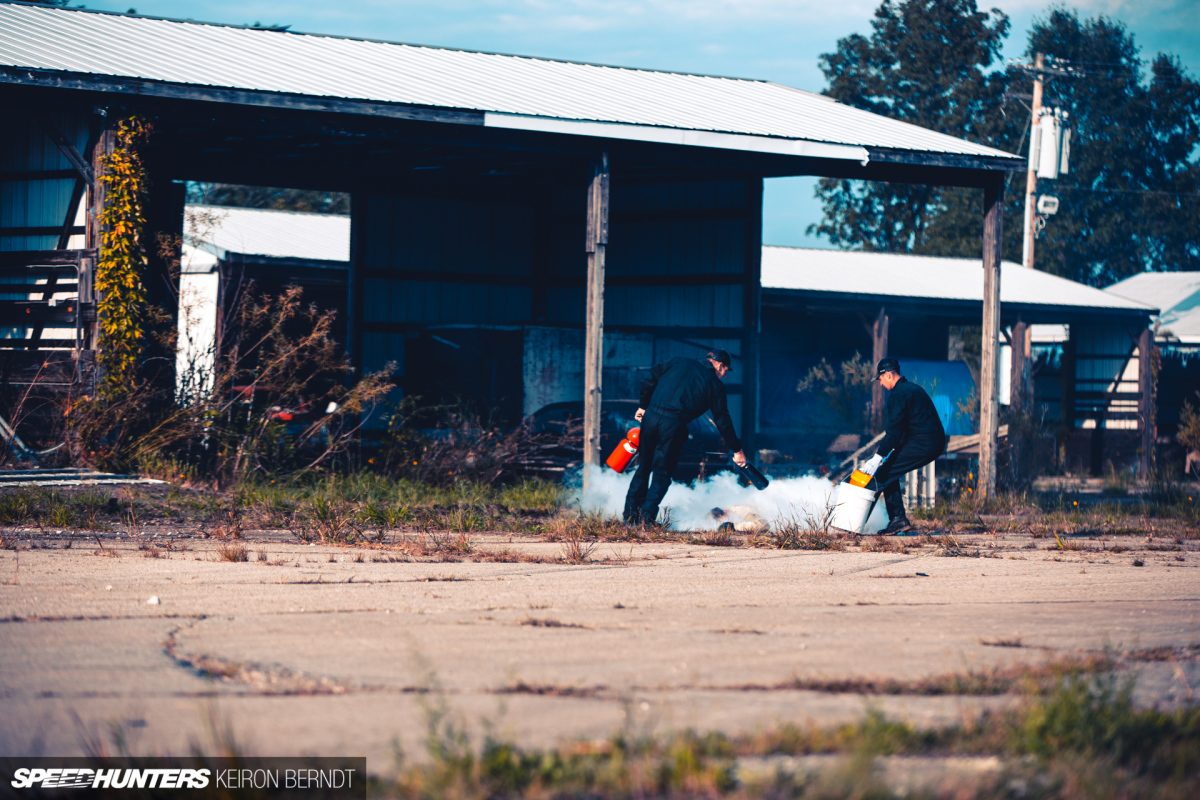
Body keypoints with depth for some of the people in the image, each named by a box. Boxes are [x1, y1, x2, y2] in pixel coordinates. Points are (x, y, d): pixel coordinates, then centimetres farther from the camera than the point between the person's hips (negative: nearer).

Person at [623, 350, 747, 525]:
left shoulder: (679, 363, 18)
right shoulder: (715, 384, 7)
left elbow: (650, 380, 16)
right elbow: (722, 420, 9)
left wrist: (643, 405, 26)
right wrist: (737, 450, 16)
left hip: (650, 417, 4)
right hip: (673, 424, -4)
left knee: (644, 467, 18)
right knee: (662, 473, 7)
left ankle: (630, 515, 21)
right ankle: (646, 517, -4)